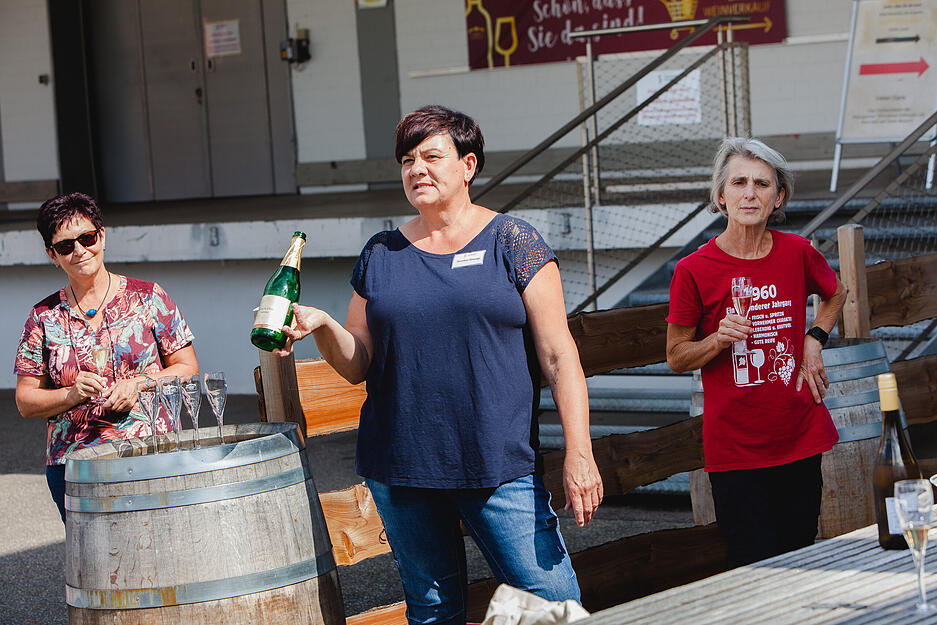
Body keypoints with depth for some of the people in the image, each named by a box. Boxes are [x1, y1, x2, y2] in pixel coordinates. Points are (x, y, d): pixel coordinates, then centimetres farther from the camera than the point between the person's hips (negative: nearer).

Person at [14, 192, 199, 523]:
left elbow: (187, 368, 8)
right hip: (71, 466, 1)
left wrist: (139, 385, -9)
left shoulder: (148, 298, 6)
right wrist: (72, 395, -9)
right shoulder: (44, 317, 9)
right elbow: (26, 401, 9)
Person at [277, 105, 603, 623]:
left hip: (500, 467, -3)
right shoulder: (380, 255, 11)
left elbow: (558, 355, -2)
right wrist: (322, 327, -8)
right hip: (400, 469, 3)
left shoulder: (512, 243, 2)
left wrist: (578, 453, -10)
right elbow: (359, 365, 13)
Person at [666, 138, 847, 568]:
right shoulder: (694, 270, -8)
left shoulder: (797, 253, 0)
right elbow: (676, 357, 1)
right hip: (734, 448, -3)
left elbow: (835, 293, 23)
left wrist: (815, 339, 7)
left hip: (800, 440, 3)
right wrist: (718, 340, -17)